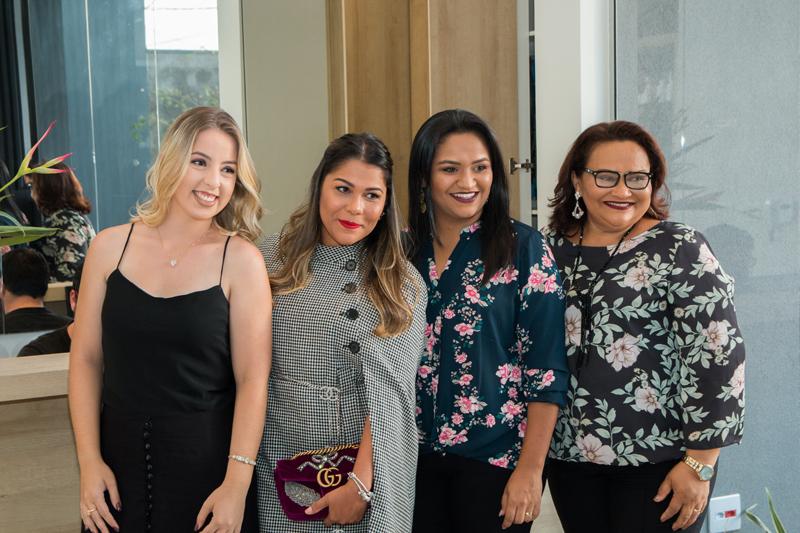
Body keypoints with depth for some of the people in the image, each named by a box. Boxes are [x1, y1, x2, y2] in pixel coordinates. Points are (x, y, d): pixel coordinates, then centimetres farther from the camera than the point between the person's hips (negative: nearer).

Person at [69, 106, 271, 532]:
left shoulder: (240, 259, -9)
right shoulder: (110, 247, -1)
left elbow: (252, 379, -10)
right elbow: (86, 359, 3)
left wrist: (236, 484, -14)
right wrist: (89, 461, -2)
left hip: (208, 462, -2)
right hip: (120, 458, 3)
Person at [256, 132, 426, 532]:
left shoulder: (402, 285, -3)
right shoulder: (272, 260, 0)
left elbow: (387, 387, -11)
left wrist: (361, 482, -17)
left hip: (372, 472, -1)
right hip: (280, 474, 1)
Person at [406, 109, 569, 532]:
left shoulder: (524, 248, -8)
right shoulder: (405, 249, 2)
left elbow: (546, 370, -10)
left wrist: (530, 469, -13)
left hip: (496, 457, -3)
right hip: (417, 453, 4)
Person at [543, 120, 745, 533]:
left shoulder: (680, 249, -9)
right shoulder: (552, 250, 4)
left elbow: (716, 354, -12)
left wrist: (700, 463, -13)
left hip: (659, 458, -4)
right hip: (569, 455, 4)